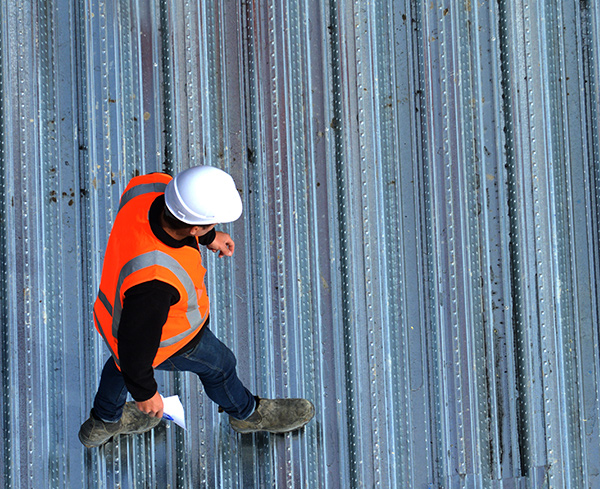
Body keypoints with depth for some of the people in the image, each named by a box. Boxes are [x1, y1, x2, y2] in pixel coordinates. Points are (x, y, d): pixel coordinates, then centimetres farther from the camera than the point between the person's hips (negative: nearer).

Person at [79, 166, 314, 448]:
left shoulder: (153, 186, -30)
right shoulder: (155, 279, -48)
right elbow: (137, 341, -31)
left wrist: (208, 236, 11)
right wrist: (144, 393, -12)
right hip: (166, 335, -6)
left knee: (127, 356, 36)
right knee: (217, 363, 24)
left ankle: (103, 423, 64)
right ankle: (246, 413, 57)